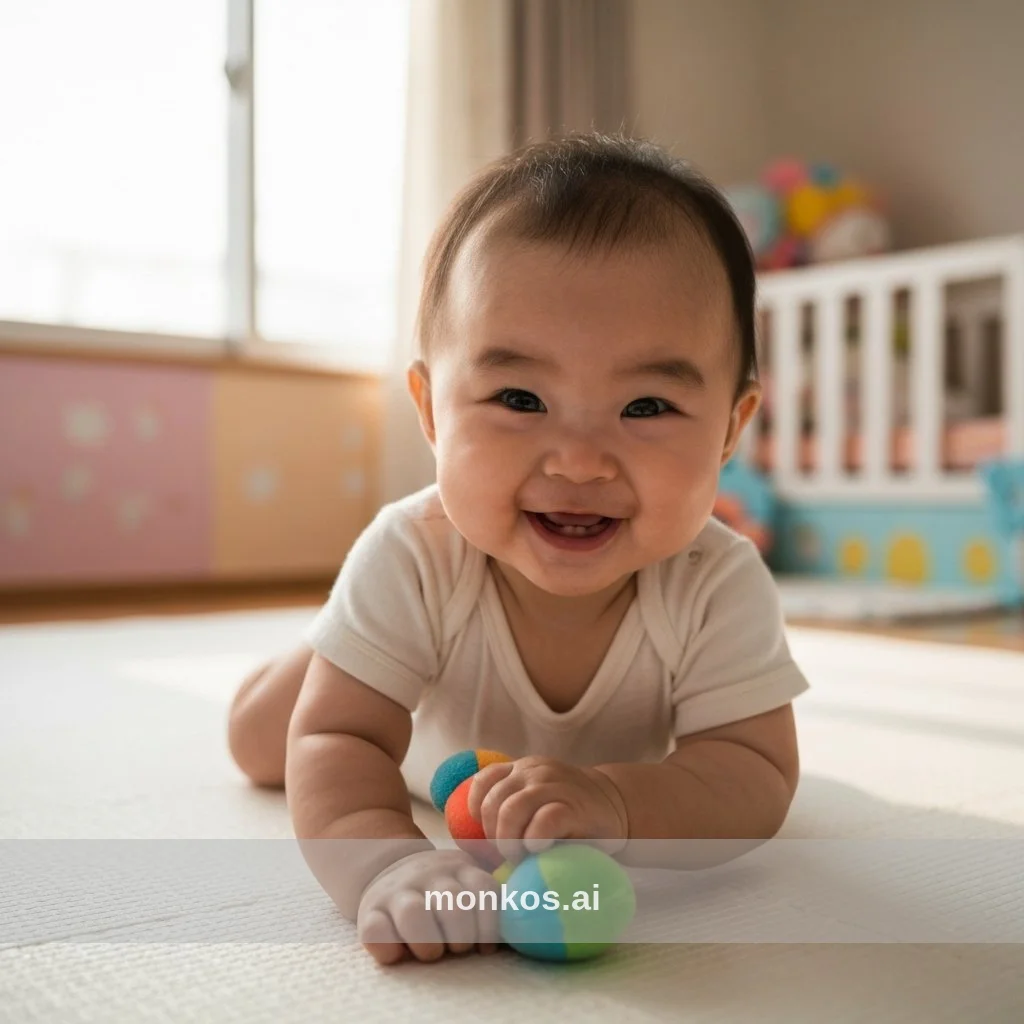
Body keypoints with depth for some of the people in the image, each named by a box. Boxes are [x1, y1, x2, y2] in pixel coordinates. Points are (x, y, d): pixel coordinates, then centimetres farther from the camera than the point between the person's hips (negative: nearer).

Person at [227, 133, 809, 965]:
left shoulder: (721, 588, -41)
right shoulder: (411, 560, -43)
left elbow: (757, 778, -42)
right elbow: (335, 743, -44)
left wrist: (616, 802, -65)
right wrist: (386, 861, -67)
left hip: (626, 764, 2)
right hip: (428, 739, -1)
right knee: (258, 738, 10)